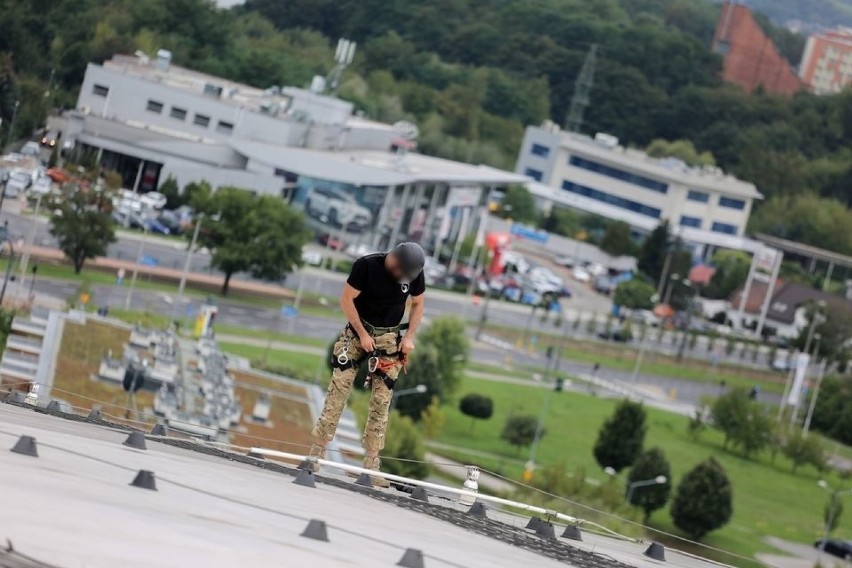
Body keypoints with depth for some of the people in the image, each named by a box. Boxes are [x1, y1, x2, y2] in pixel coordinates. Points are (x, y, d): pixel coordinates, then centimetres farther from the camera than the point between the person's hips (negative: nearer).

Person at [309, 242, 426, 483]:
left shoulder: (415, 274, -8)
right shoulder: (367, 265, -18)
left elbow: (418, 304, 8)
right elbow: (346, 299, -11)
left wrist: (409, 337, -3)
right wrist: (363, 334, -14)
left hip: (390, 339, 2)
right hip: (359, 332, -2)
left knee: (381, 400, -2)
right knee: (338, 390, -10)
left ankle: (371, 462, 1)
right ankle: (317, 451, -6)